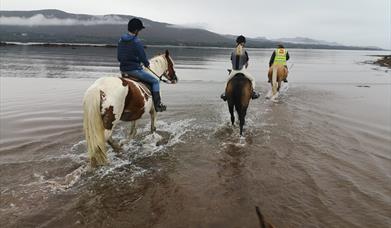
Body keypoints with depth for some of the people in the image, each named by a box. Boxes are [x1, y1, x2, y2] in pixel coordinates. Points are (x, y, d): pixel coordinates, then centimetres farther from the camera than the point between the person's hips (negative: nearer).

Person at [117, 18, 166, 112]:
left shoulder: (121, 41, 7)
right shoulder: (137, 42, -17)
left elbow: (118, 57, 13)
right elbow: (143, 58, -14)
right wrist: (147, 64, 6)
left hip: (123, 69, 8)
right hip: (134, 69, -8)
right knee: (155, 81, 5)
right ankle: (157, 105, 2)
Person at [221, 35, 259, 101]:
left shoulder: (233, 52, 2)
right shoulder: (245, 52, -3)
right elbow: (247, 63, 7)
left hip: (234, 71, 2)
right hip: (243, 71, -2)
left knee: (227, 81, 27)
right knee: (252, 80, 20)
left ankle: (225, 93, 17)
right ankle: (253, 92, 6)